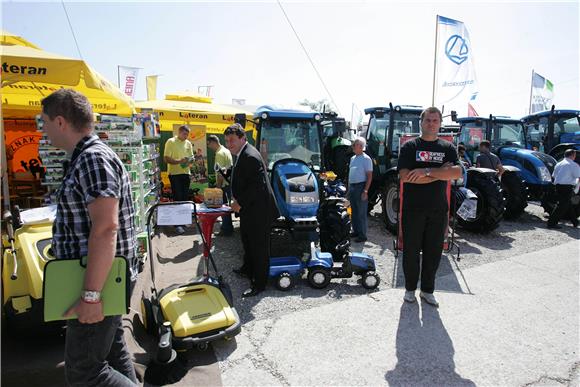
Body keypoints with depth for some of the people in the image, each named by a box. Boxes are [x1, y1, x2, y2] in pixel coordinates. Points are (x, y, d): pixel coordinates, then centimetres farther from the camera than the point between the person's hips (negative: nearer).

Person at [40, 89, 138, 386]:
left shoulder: (93, 158, -20)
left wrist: (91, 294, -27)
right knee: (112, 350, 21)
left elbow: (106, 227, -29)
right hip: (104, 280, 10)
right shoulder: (85, 158, 13)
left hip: (99, 281, -10)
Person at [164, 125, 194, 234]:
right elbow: (166, 159, -10)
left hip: (186, 173, 6)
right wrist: (179, 161, -24)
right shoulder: (171, 142, -5)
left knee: (185, 197, 10)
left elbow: (191, 157, 20)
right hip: (174, 173, -5)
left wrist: (191, 160, -5)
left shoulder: (188, 143, 12)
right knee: (177, 198, -5)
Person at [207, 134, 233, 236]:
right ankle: (227, 227, 24)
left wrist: (218, 186, -16)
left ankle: (226, 230, 5)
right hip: (228, 182, 10)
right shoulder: (226, 150, 14)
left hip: (224, 185, -10)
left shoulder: (220, 153, -16)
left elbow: (220, 172, -21)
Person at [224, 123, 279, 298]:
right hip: (248, 209, 11)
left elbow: (257, 186, -28)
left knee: (259, 246, 1)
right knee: (247, 240, 26)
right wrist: (237, 198, 9)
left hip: (258, 210, -11)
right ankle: (248, 268, 47)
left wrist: (240, 203, -21)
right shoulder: (243, 154, 10)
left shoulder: (251, 156, -23)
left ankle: (259, 283, 13)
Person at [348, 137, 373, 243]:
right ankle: (356, 231, 24)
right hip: (352, 187, 8)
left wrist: (365, 191, -19)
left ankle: (362, 235, 3)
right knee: (354, 211, 14)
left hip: (360, 187, -8)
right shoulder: (352, 158, 15)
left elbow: (369, 176, -13)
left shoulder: (366, 159, -9)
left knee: (361, 212, -3)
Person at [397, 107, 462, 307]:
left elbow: (457, 172, -10)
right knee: (411, 250, 7)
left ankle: (427, 290, 25)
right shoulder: (410, 146, 0)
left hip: (438, 209, 3)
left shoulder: (448, 148, 7)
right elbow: (404, 176, -15)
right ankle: (410, 288, 23)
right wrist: (440, 174, -13)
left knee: (434, 251, 10)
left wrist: (426, 171, -19)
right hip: (413, 208, -2)